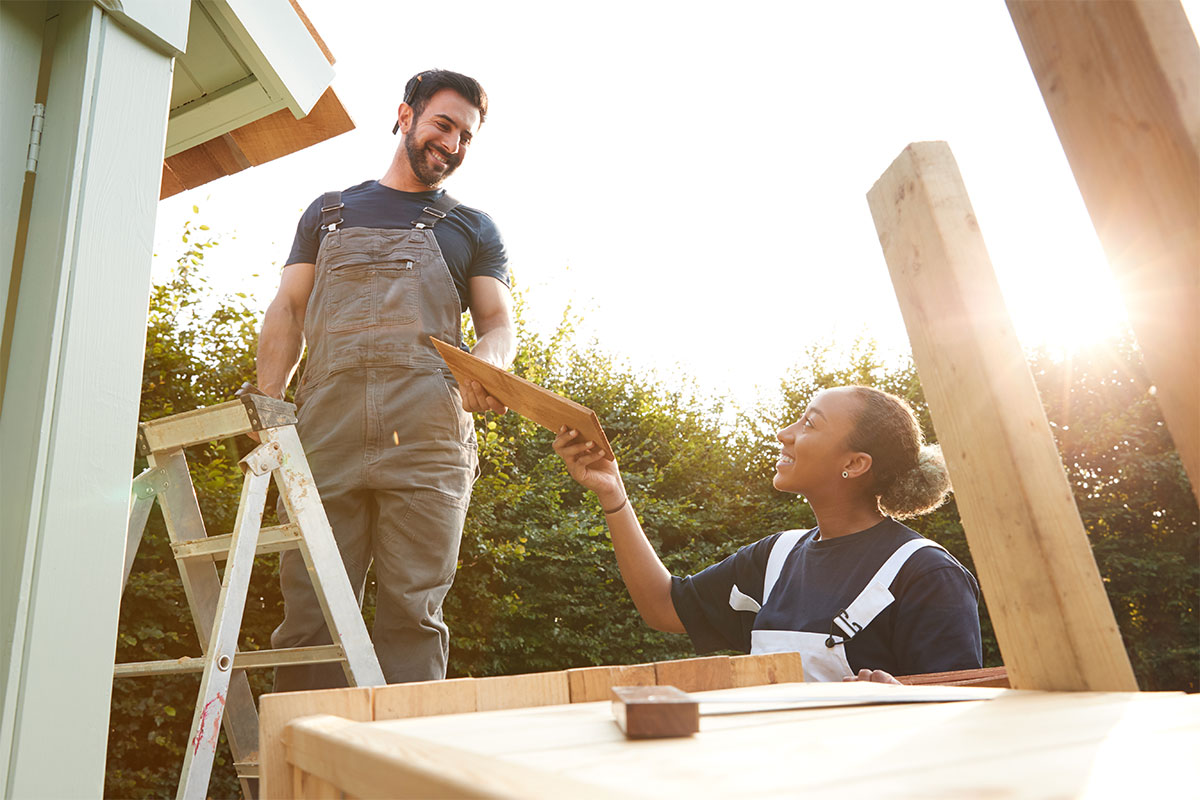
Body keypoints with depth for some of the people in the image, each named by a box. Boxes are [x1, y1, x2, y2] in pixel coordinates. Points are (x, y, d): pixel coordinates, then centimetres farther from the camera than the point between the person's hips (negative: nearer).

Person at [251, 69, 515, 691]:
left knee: (413, 615, -4)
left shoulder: (474, 230, 21)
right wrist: (266, 398, 1)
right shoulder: (330, 212, 24)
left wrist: (488, 364, -15)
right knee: (310, 611, -3)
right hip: (326, 430, 1)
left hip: (427, 440, -1)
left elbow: (499, 321, 10)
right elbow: (288, 310, 17)